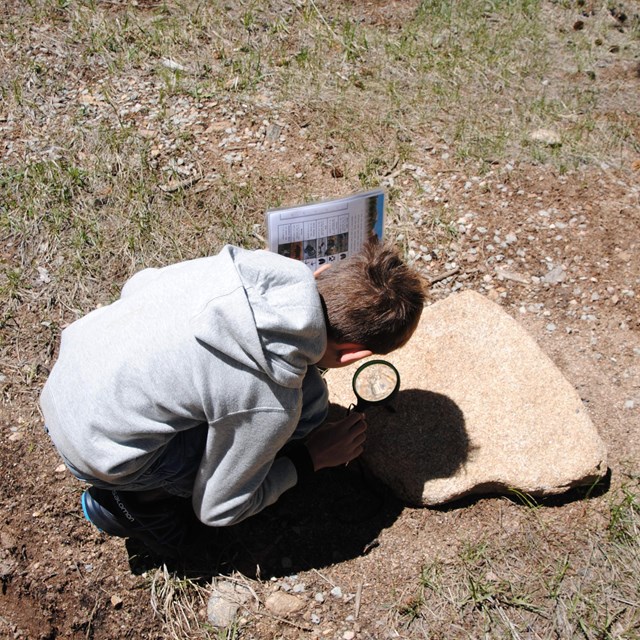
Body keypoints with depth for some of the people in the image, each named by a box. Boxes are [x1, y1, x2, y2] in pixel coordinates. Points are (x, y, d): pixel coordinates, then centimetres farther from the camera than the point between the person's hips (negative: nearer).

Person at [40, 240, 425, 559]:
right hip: (95, 447, -7)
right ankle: (143, 500, 1)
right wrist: (311, 458, 2)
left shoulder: (244, 264, -11)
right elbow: (218, 509, -8)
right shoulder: (275, 404, -26)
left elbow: (137, 286, 8)